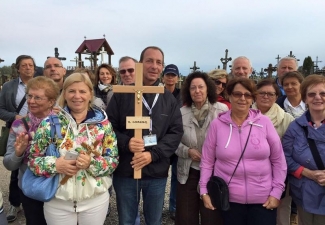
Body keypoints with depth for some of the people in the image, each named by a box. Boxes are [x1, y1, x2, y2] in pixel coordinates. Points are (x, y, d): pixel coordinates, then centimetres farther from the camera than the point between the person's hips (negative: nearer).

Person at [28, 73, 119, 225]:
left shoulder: (103, 123, -3)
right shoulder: (49, 123, -4)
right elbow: (32, 159, -1)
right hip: (58, 202, 0)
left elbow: (113, 159, -3)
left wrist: (92, 163, -21)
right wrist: (55, 165, -18)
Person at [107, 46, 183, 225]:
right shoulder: (122, 94, -3)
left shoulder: (169, 99, 4)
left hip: (157, 173, 2)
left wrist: (153, 154, -14)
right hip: (125, 172, -2)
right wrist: (126, 143, -22)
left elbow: (176, 132, -1)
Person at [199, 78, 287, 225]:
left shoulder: (264, 122, -3)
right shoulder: (217, 124, -3)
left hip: (263, 199, 0)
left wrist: (276, 192, 0)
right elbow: (207, 161, 1)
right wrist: (204, 191, -1)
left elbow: (278, 160, 2)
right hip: (228, 199, 0)